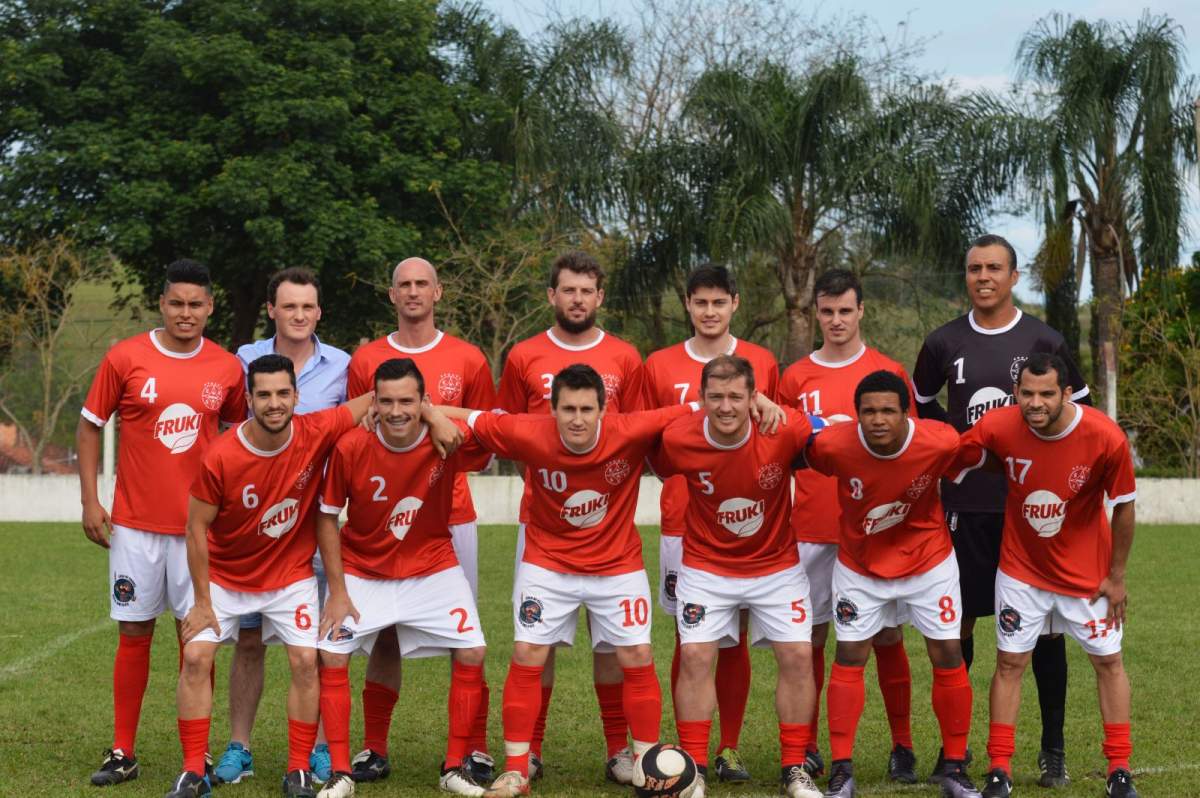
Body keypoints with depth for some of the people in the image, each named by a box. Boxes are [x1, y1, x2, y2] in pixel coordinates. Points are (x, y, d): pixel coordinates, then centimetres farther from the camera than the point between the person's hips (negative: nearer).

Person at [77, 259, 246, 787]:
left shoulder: (227, 369, 1)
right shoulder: (125, 359, -4)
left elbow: (239, 429, 15)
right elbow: (89, 426, 4)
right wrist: (89, 500, -2)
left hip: (200, 523, 1)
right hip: (135, 524, -1)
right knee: (134, 634, 4)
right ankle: (123, 754, 12)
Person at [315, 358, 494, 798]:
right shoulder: (350, 447, -21)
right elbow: (327, 517, -9)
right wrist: (337, 589, -11)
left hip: (432, 567, 0)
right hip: (362, 571, 0)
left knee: (471, 653, -8)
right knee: (331, 655, -10)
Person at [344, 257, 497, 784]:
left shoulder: (467, 360, 5)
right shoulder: (365, 361, 6)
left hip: (451, 516, 0)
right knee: (385, 633, 2)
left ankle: (476, 751, 6)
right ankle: (374, 750, 10)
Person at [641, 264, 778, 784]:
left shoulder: (762, 364, 5)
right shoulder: (660, 367, 4)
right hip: (682, 522, 0)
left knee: (735, 637, 3)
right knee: (688, 637, 1)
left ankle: (730, 748, 11)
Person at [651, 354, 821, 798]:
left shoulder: (785, 432, -24)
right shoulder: (677, 441, -21)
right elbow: (660, 467, 2)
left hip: (777, 566, 0)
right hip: (706, 567, 0)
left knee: (798, 657, -4)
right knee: (694, 657, -7)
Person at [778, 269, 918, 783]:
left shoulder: (888, 373, 4)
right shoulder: (795, 378, 8)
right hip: (811, 527, 1)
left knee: (886, 634, 1)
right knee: (810, 635, 3)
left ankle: (903, 748, 8)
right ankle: (807, 749, 11)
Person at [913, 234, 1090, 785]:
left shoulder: (1043, 342, 0)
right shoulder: (944, 343, 4)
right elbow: (920, 405, 19)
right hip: (966, 503, 1)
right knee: (958, 622, 3)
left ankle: (1053, 749, 9)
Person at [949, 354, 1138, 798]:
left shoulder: (1106, 439, -24)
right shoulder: (998, 428, -22)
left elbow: (1123, 508, -11)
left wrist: (1117, 576, -5)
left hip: (1087, 572, 0)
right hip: (1021, 570, 1)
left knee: (1108, 662, 7)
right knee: (1010, 662, 2)